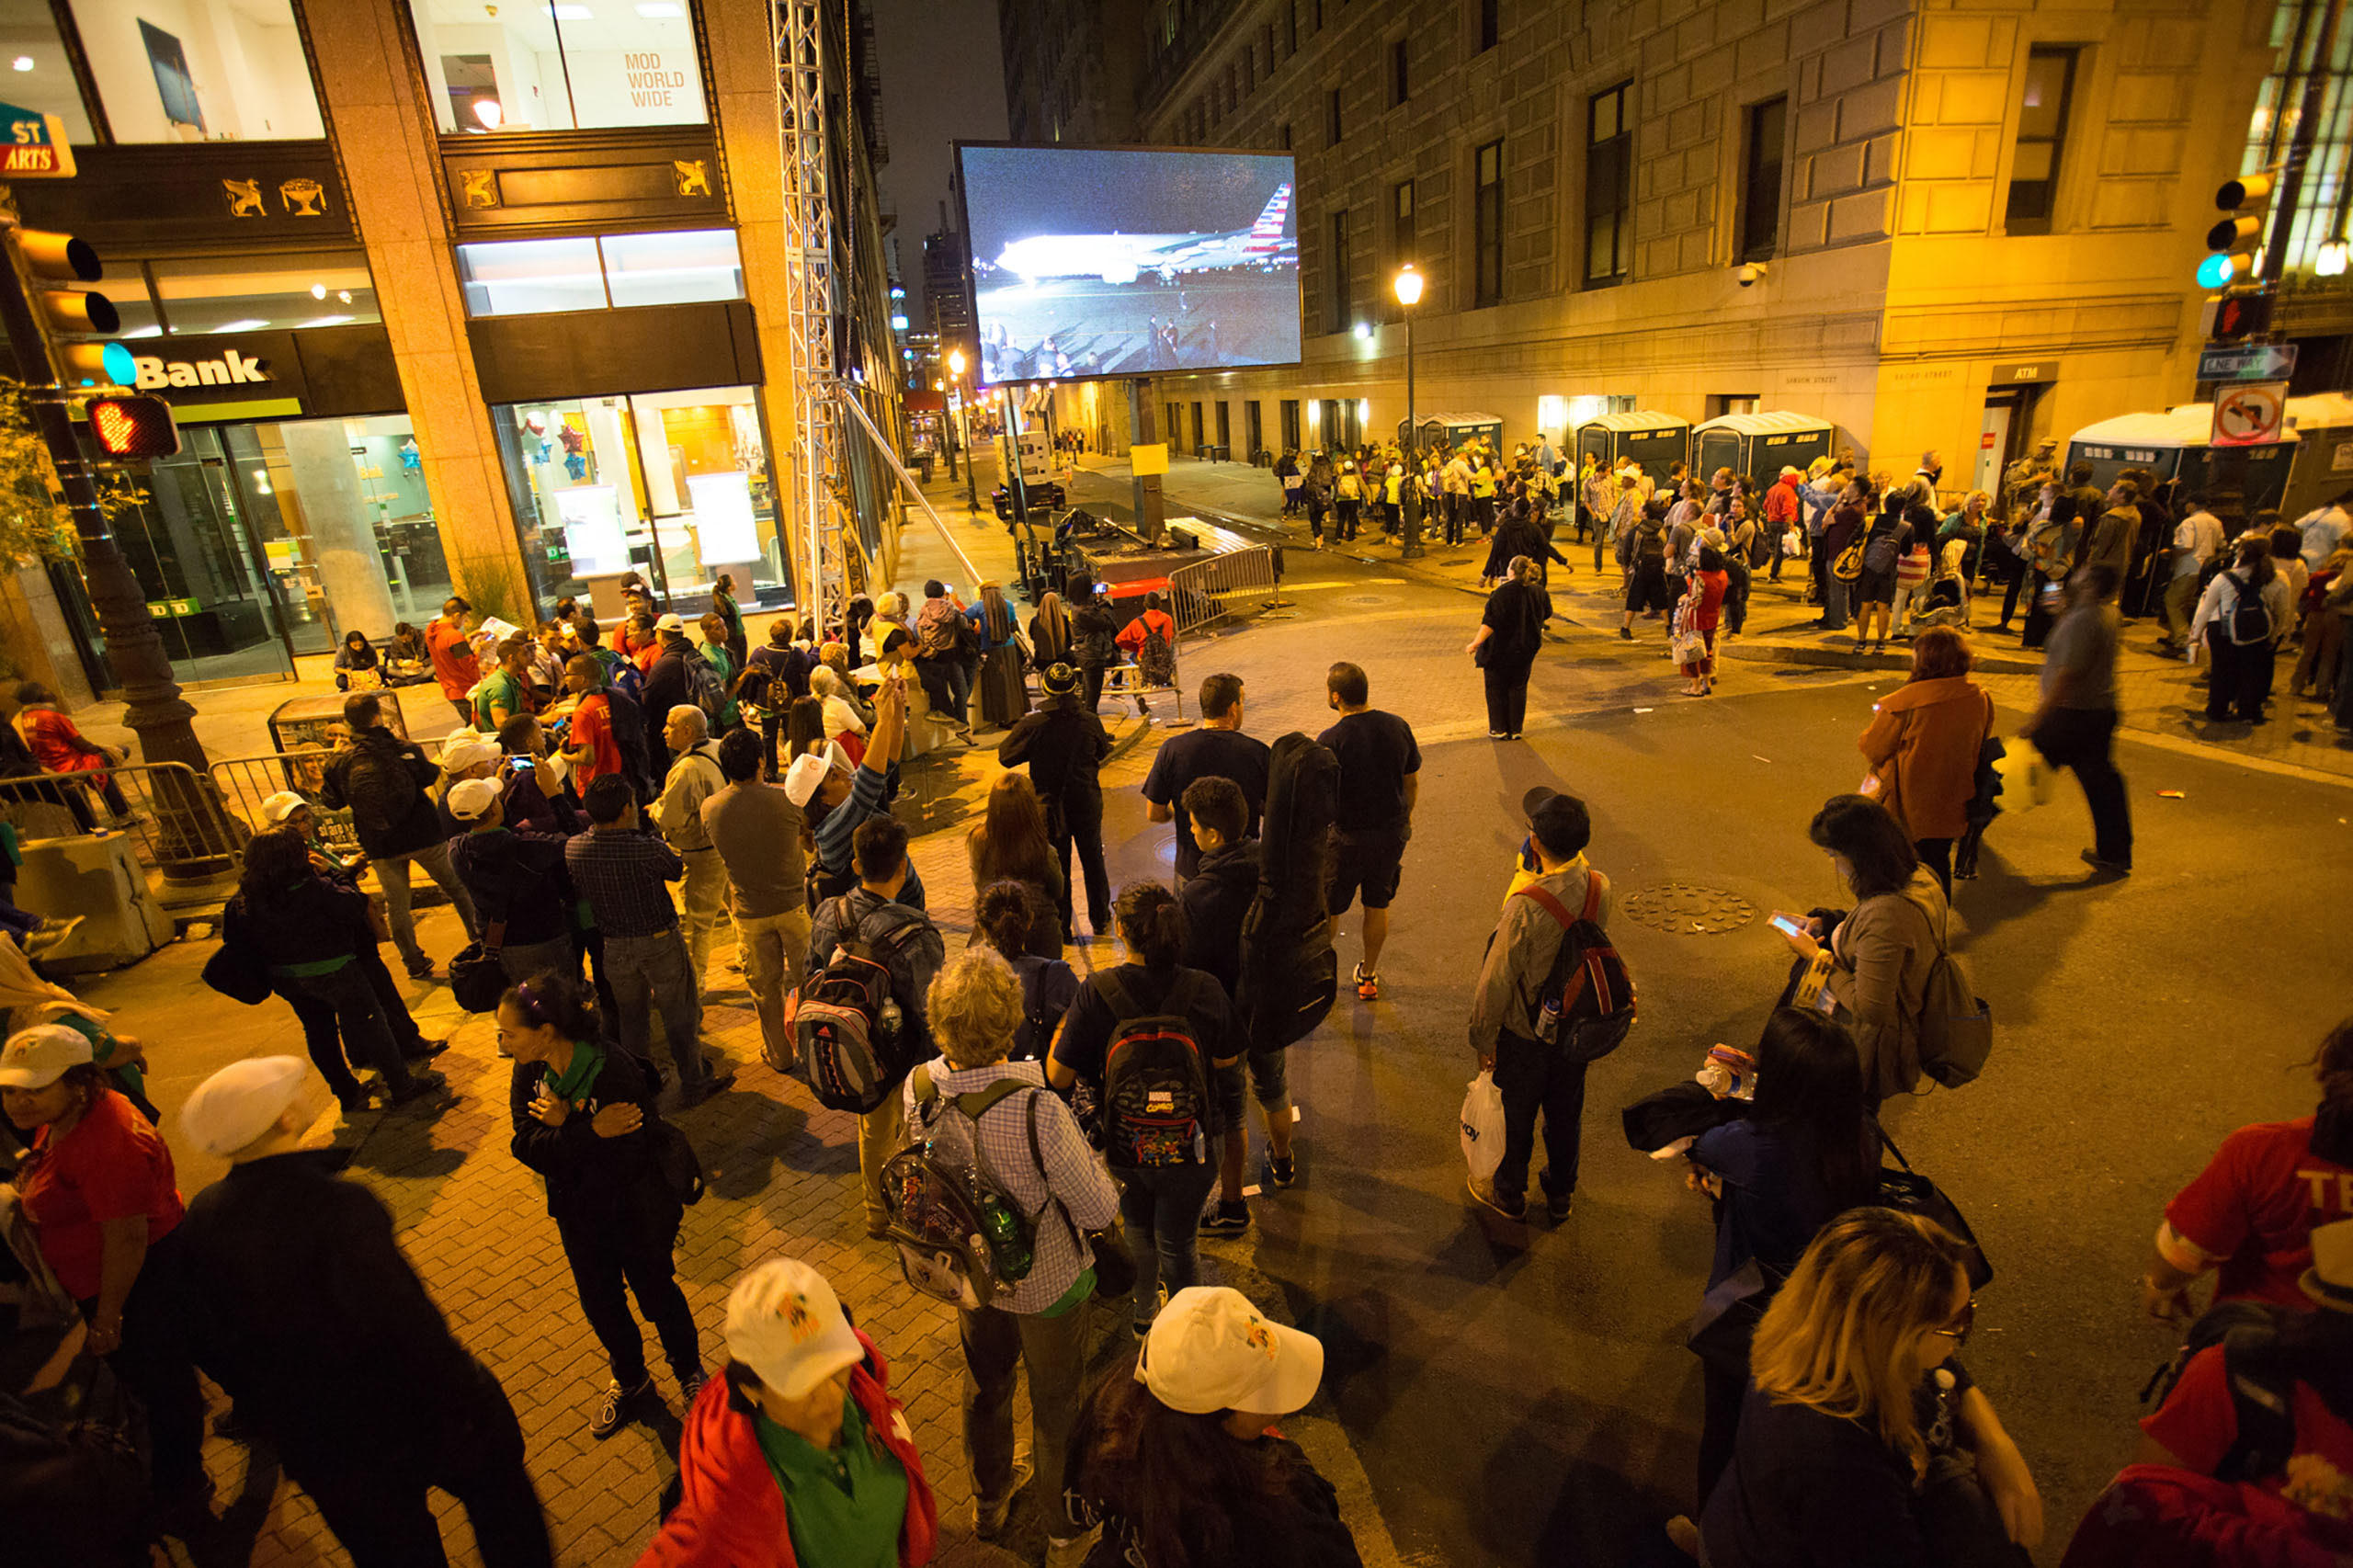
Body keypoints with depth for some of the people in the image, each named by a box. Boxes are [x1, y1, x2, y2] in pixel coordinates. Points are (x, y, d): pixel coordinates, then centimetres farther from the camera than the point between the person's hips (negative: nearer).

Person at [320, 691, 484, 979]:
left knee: (396, 904, 16)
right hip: (423, 835, -2)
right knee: (456, 886, 17)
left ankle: (414, 963, 24)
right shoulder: (403, 748, -13)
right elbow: (429, 776, 2)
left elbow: (332, 801, 4)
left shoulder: (339, 761, -8)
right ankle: (479, 938, 25)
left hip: (382, 845, 2)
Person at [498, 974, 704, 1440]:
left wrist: (561, 1130, -29)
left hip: (635, 1213, -5)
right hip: (578, 1212, 6)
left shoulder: (616, 1073, -32)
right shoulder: (529, 1073, -12)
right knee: (600, 1302, 22)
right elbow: (526, 1145, -19)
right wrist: (591, 1132, -34)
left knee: (656, 1294, 15)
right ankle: (631, 1384, 49)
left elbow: (625, 1161, -32)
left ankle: (690, 1375, 43)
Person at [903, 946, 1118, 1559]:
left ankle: (989, 1502, 57)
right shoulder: (1040, 1113, -40)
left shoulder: (917, 1088, -22)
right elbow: (1099, 1211, -28)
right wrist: (1084, 1150, -11)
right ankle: (1065, 1531, 48)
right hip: (1048, 1283, -4)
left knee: (984, 1385, 31)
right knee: (1056, 1406, 22)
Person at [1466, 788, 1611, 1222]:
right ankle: (1561, 1195, 47)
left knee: (1515, 1117, 19)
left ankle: (1509, 1194, 41)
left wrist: (1483, 1039, -12)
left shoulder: (1526, 907, -34)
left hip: (1525, 1035, -5)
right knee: (1565, 1114, 26)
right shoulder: (1602, 889, -17)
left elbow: (1497, 982, -24)